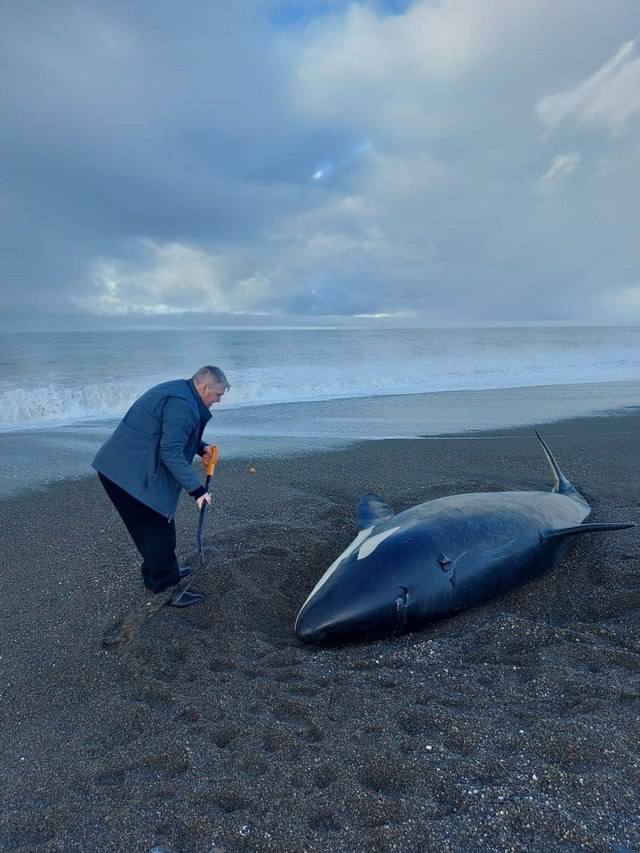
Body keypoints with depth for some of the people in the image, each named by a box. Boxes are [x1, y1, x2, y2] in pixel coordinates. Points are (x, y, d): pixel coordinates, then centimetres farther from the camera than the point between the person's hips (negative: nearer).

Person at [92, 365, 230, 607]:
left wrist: (201, 447, 11)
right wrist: (196, 489, -23)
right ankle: (166, 589, 10)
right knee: (155, 532, -1)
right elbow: (171, 452, -26)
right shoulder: (182, 405, -21)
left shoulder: (179, 391, 12)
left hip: (122, 467, 11)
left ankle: (165, 571, 37)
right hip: (130, 475, -11)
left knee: (160, 526, 22)